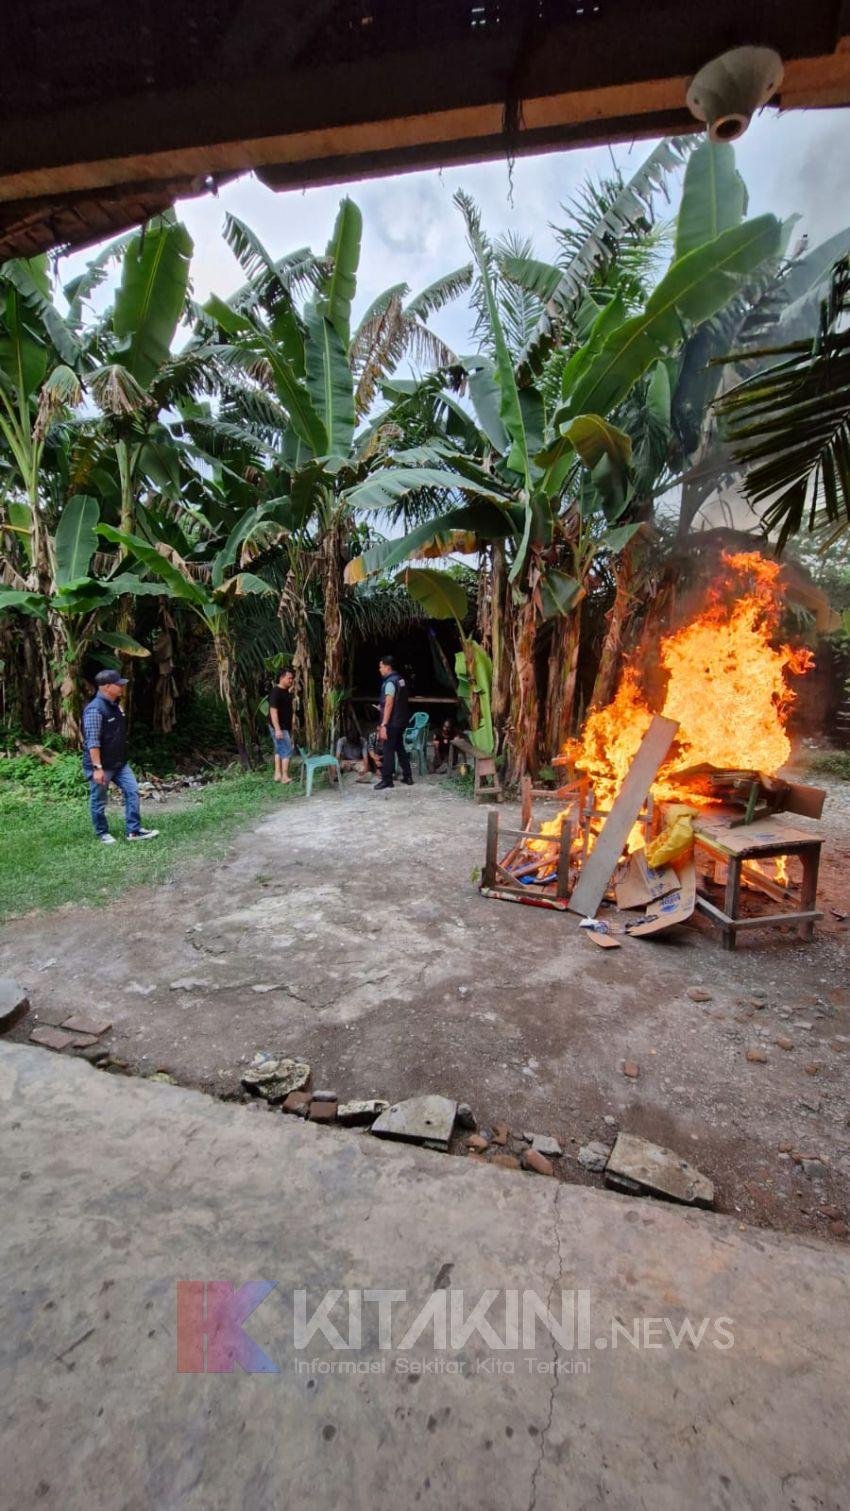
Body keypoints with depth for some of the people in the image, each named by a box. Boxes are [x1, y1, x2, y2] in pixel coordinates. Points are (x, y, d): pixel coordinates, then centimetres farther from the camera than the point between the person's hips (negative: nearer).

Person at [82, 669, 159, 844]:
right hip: (101, 765, -8)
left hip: (118, 762, 8)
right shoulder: (95, 709, -21)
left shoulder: (115, 705, 7)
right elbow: (92, 742, -23)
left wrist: (123, 757, 21)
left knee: (132, 791, 3)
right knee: (99, 801, 8)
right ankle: (102, 833, 23)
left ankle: (134, 830, 9)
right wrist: (97, 768, -24)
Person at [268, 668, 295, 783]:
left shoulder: (285, 691, 9)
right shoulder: (275, 692, -21)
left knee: (279, 750, 13)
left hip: (285, 726, 10)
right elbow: (273, 711, -26)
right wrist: (277, 729, -28)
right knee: (287, 750, -7)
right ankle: (285, 777, -1)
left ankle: (278, 774, 20)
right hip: (279, 727, -10)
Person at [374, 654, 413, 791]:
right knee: (400, 748, 16)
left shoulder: (389, 682, -16)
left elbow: (389, 705, -22)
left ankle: (387, 780, 2)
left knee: (388, 750, -3)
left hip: (392, 722, -9)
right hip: (401, 721, 9)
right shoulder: (400, 679, 11)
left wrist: (383, 725, -22)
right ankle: (407, 777, 20)